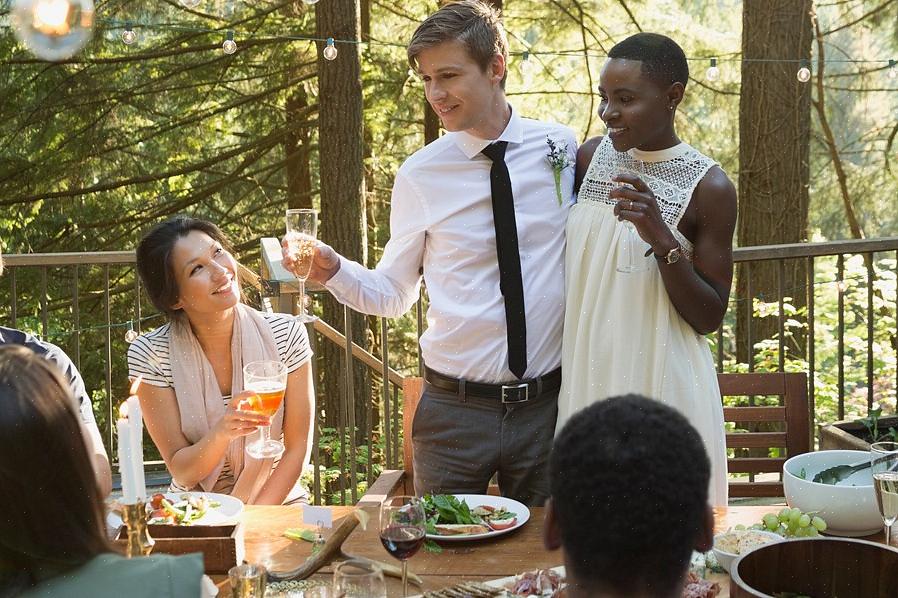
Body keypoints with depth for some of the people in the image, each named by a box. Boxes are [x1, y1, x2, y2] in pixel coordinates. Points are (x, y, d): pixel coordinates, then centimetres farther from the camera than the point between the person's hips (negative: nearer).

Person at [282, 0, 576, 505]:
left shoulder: (564, 149, -1)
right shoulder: (420, 176, -3)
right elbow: (393, 294, 2)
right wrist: (332, 270, -14)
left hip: (547, 407, 1)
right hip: (454, 411, -1)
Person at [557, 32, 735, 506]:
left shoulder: (708, 189, -9)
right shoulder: (592, 157, 3)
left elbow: (709, 318, -9)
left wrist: (663, 240, -21)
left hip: (659, 386, -4)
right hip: (585, 378, 4)